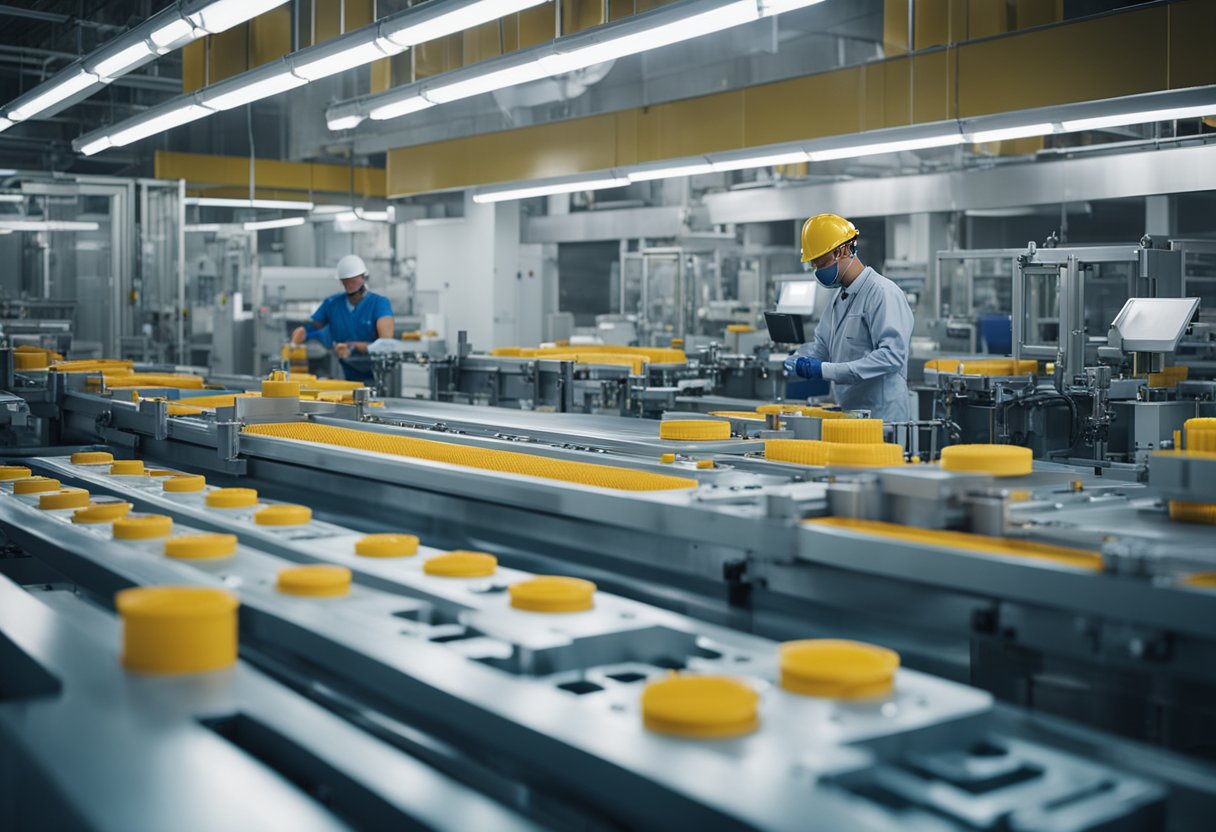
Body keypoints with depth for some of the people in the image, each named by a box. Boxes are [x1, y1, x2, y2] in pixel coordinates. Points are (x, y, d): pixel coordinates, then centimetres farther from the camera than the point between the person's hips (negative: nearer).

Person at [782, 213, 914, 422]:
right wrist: (799, 360, -2)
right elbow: (821, 345, 21)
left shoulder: (883, 293, -14)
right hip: (848, 416, 8)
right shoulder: (839, 297, 16)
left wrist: (826, 370, -26)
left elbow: (891, 356, -23)